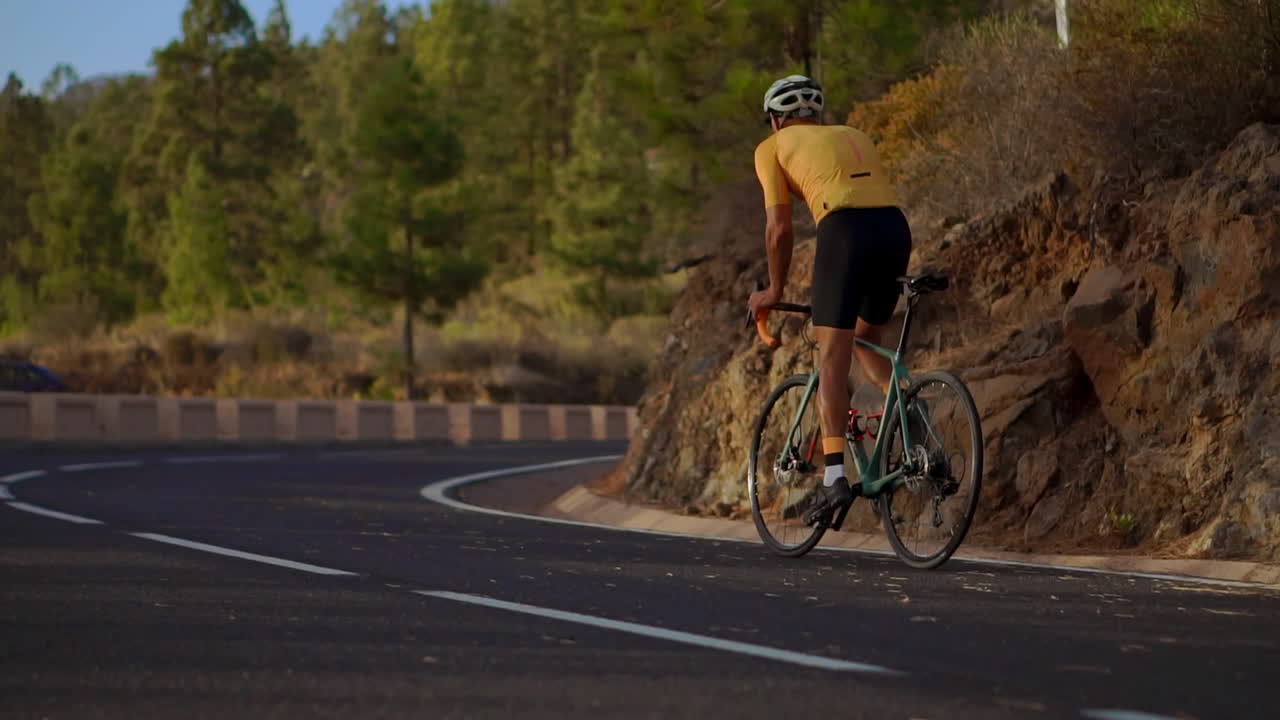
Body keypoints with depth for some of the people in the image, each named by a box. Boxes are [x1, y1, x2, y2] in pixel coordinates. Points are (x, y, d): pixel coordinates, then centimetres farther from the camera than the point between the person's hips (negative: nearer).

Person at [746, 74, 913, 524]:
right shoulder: (856, 137, 33)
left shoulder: (773, 148, 19)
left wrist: (774, 291, 22)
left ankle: (835, 476, -14)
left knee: (833, 356, -4)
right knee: (866, 341, 24)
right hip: (895, 228, 5)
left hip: (845, 230, -5)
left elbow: (779, 227, 11)